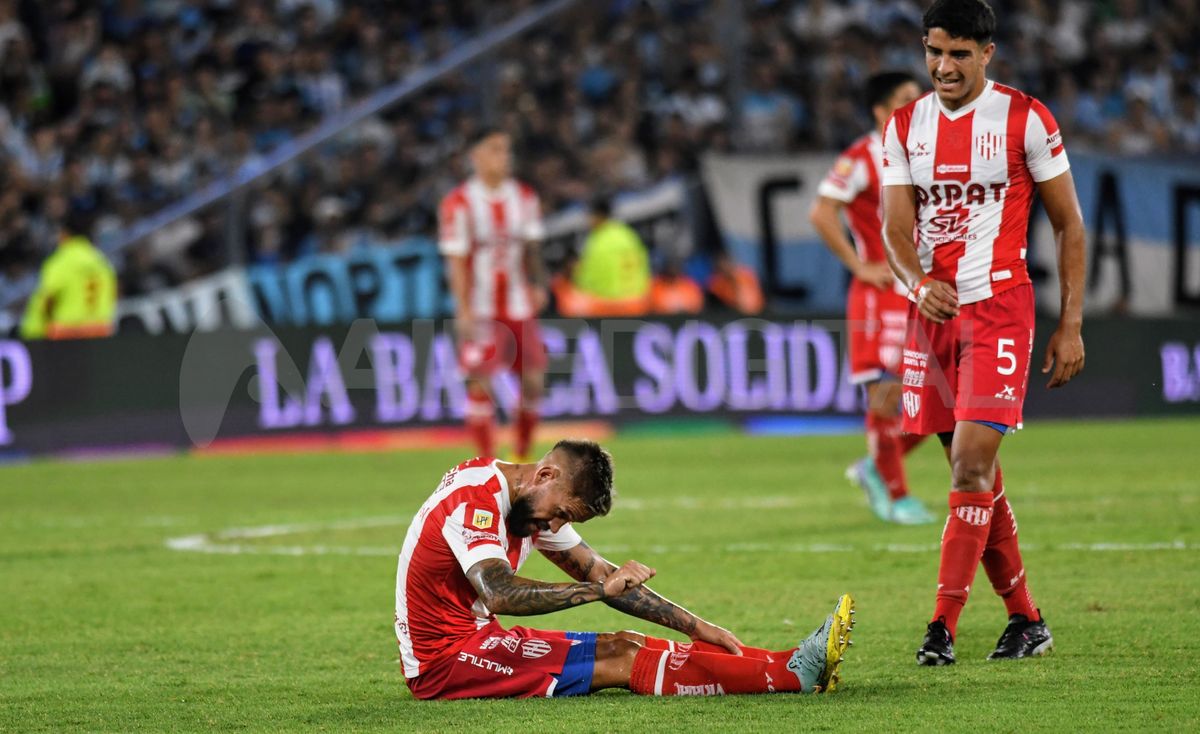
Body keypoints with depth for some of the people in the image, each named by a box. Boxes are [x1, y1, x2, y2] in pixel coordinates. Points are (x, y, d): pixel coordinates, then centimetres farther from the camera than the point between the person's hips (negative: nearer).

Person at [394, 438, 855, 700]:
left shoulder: (536, 501, 9)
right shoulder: (476, 499, -21)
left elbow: (598, 573, 12)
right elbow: (501, 594, -35)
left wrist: (694, 626, 6)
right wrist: (600, 588, -37)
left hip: (478, 637, 9)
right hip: (442, 661, -9)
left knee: (624, 644, -3)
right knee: (622, 662, -17)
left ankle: (792, 663, -9)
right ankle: (796, 674, -22)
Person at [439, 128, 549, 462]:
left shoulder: (524, 198, 6)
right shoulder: (459, 204, -10)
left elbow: (531, 249, 12)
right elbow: (457, 260, -10)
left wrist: (537, 285, -4)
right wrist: (465, 310, -15)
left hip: (518, 307, 5)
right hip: (480, 310, -5)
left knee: (533, 379, 1)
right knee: (480, 384, -6)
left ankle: (522, 455, 16)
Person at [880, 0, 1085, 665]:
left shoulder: (1024, 118, -3)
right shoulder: (905, 125, 9)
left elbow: (1068, 224, 2)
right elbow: (895, 224, 4)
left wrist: (1071, 326, -2)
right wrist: (917, 281, -18)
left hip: (999, 307, -5)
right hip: (932, 311, 5)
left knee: (972, 464, -15)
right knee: (976, 478, 8)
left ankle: (942, 627, -16)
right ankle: (1026, 620, 19)